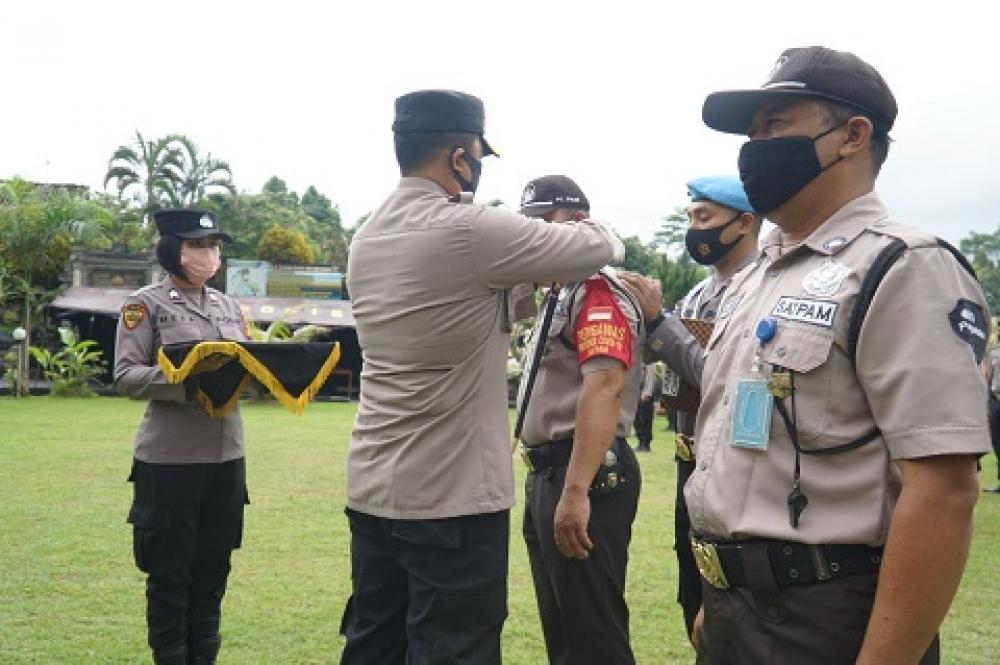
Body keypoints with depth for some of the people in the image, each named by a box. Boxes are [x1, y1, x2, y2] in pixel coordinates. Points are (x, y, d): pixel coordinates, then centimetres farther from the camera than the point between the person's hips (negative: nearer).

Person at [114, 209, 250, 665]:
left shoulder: (226, 305, 13)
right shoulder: (146, 304, -4)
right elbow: (125, 377, -12)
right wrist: (187, 375, -26)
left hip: (226, 454, 6)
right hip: (170, 457, -5)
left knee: (214, 566, 13)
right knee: (170, 571, 4)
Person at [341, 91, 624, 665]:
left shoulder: (368, 238, 9)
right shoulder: (471, 230, -16)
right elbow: (604, 249, -5)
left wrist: (527, 295, 15)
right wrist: (588, 224, 15)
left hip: (372, 489, 8)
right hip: (454, 498, -8)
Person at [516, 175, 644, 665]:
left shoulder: (596, 291, -13)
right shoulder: (560, 293, 19)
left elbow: (604, 388, -27)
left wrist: (576, 490, -34)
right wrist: (551, 482, 20)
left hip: (584, 477, -10)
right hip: (547, 475, 10)